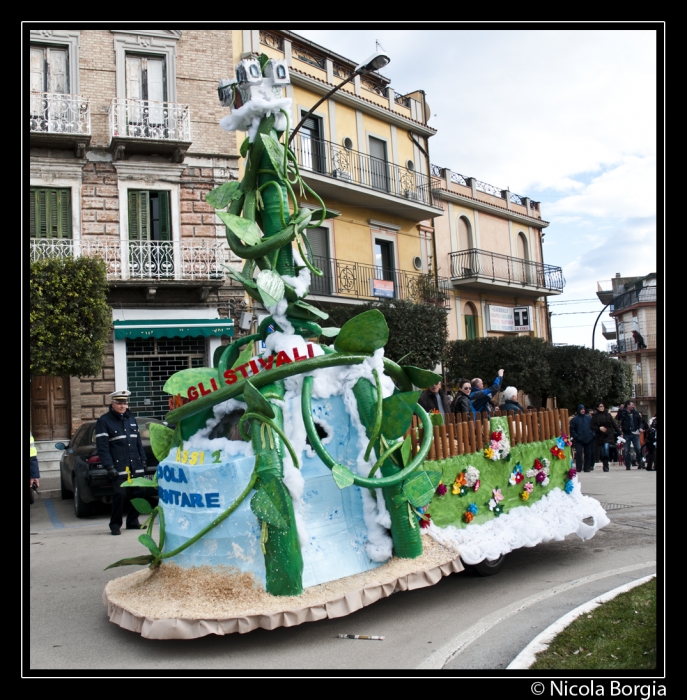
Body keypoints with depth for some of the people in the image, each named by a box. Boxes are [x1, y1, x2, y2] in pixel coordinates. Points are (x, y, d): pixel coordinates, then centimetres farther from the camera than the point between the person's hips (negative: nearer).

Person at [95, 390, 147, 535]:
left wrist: (143, 459, 13)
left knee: (137, 494, 4)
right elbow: (102, 447, -9)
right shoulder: (104, 421, -2)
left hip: (135, 466, 6)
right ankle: (115, 524, 3)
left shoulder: (131, 419, 17)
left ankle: (132, 522, 20)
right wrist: (109, 466, -16)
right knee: (120, 494, -13)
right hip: (118, 467, -6)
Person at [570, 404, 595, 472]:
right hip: (579, 440, -3)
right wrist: (576, 436, -11)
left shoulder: (588, 418, 8)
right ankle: (579, 468, -5)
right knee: (579, 453, -10)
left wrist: (592, 435, 0)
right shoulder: (574, 419, -2)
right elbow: (572, 429, -3)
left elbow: (592, 427, 13)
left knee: (588, 453, 7)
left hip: (588, 439, 4)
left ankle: (587, 467, 16)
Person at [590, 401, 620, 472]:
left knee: (606, 447, -22)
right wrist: (599, 428, -14)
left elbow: (614, 424, 10)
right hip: (600, 436, 1)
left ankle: (606, 465, -12)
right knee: (602, 452, 3)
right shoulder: (595, 416, 4)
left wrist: (619, 432, 5)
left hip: (608, 435, -1)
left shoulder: (608, 415, 7)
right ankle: (605, 466, 16)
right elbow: (592, 426, 2)